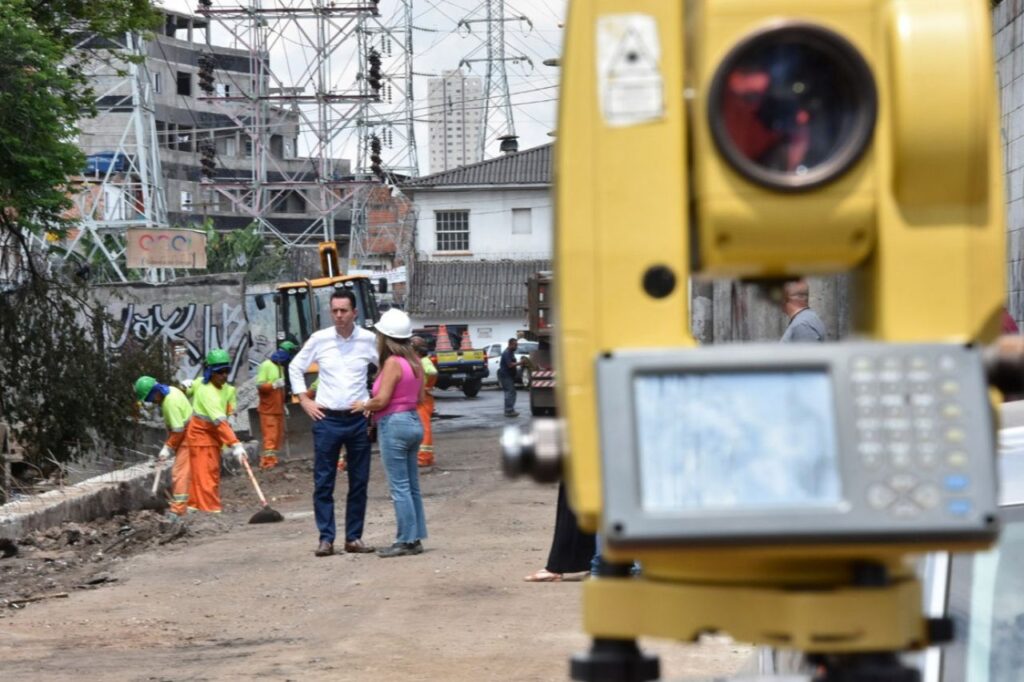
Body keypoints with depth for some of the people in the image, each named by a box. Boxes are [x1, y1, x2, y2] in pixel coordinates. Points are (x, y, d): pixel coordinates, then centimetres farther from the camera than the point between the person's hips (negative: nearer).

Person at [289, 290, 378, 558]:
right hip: (327, 419, -1)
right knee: (323, 482, -2)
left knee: (359, 482, 5)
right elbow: (295, 367, 12)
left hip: (359, 419, 1)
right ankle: (326, 538, 3)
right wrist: (304, 400, 5)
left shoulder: (369, 340, -1)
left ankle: (354, 538, 13)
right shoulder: (319, 339, 0)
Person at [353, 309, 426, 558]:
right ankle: (415, 538, 15)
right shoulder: (414, 361, 9)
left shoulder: (393, 363, -15)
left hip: (394, 425, -9)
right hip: (413, 422, 9)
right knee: (412, 486, 12)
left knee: (399, 487, -4)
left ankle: (407, 541, -3)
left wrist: (364, 405, 0)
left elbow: (381, 400, -18)